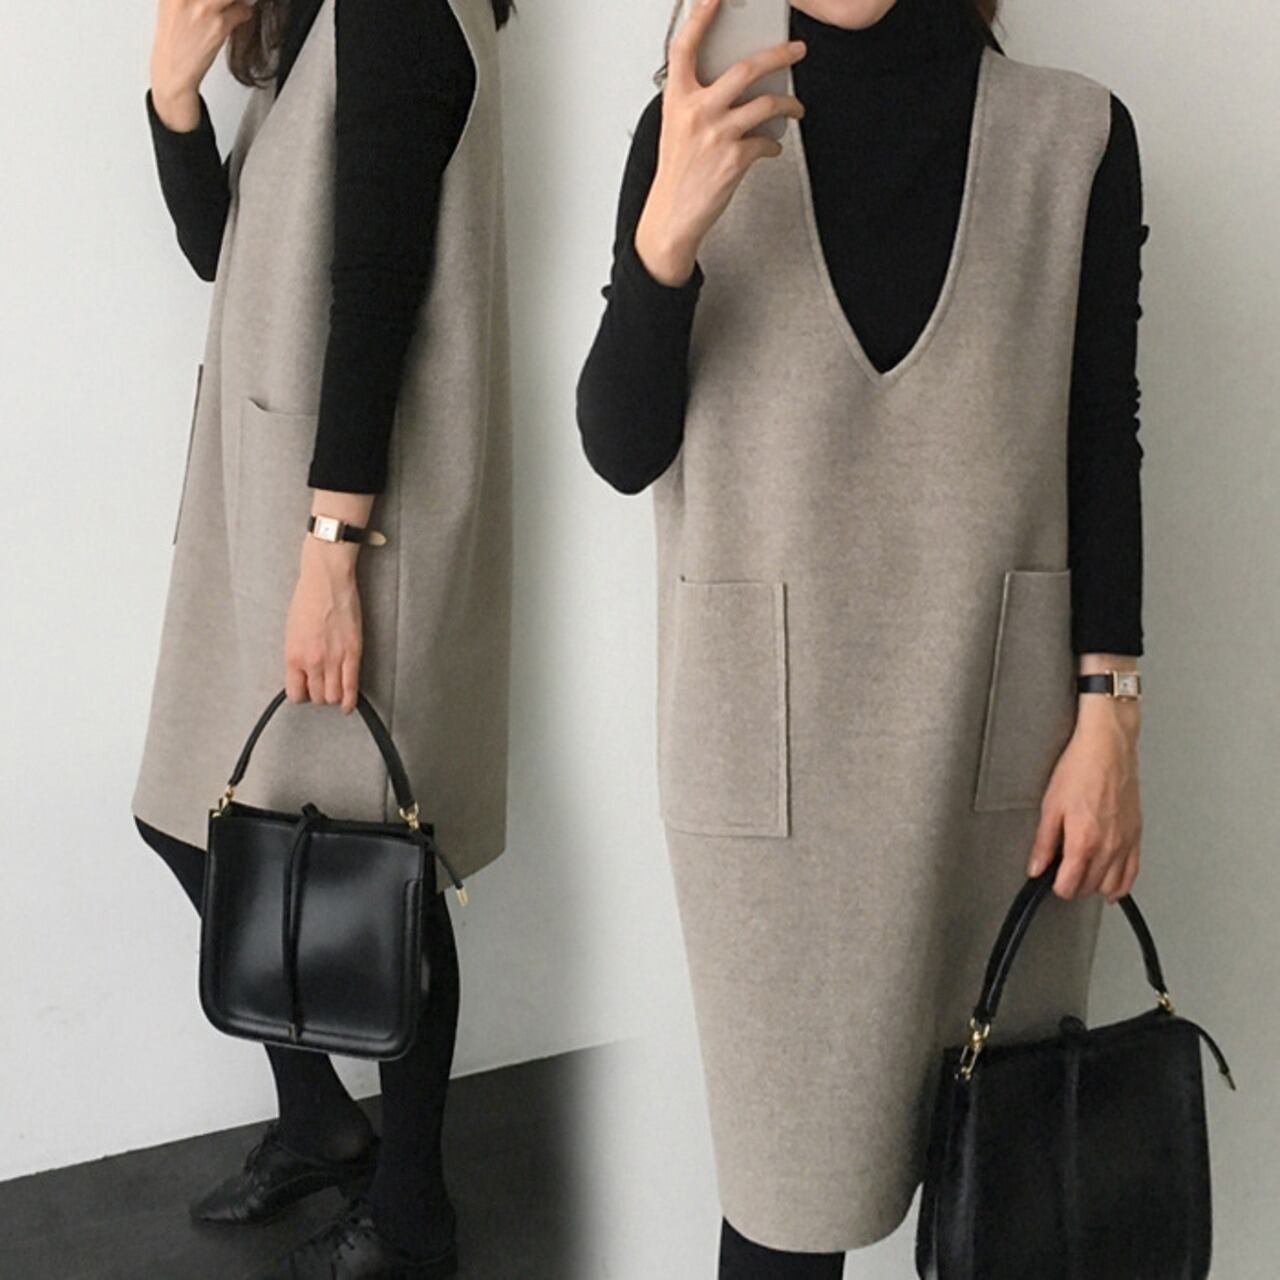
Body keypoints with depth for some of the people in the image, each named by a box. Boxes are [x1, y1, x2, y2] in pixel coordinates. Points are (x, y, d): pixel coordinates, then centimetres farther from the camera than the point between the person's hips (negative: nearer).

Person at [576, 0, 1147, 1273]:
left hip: (1000, 729, 1)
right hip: (768, 738, 0)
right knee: (788, 1158, 7)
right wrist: (669, 228, -20)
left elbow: (1102, 449, 3)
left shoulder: (1076, 137, 1)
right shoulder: (698, 133, 1)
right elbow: (620, 450, -4)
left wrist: (1107, 715, -1)